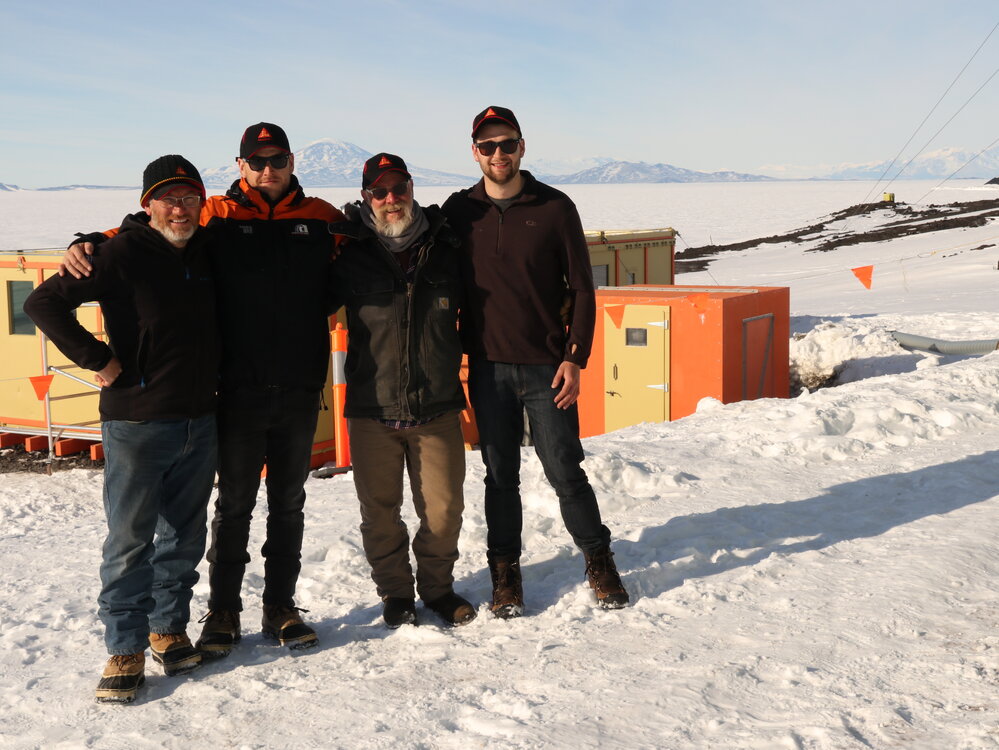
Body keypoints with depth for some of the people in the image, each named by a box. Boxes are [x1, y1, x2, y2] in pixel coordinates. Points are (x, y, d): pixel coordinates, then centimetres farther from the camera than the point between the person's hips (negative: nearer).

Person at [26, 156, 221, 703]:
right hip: (136, 423, -6)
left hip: (200, 422, 6)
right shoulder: (123, 253, -12)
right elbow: (43, 303, -12)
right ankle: (126, 648, 12)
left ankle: (168, 629, 29)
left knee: (185, 535, 13)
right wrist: (98, 359, -14)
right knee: (130, 540, 1)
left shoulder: (205, 252, 6)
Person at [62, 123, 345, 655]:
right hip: (241, 388, -2)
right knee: (234, 503, 6)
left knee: (288, 503, 12)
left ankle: (281, 607, 24)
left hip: (300, 390, 2)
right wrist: (88, 245, -12)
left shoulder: (321, 220, 6)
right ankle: (223, 611, 18)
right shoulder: (217, 217, 0)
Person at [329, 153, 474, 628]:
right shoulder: (350, 253, -1)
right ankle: (395, 592, 28)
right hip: (372, 408, -1)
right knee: (380, 510, 7)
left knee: (443, 508, 5)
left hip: (437, 406, 1)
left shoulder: (446, 249, 3)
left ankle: (437, 586, 28)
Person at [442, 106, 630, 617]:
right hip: (487, 368, 2)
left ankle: (599, 560, 20)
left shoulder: (555, 207, 0)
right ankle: (505, 573, 21)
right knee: (500, 476, 8)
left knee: (565, 471, 0)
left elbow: (582, 287, 1)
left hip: (546, 367, -2)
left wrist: (575, 357, -7)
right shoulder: (459, 211, 5)